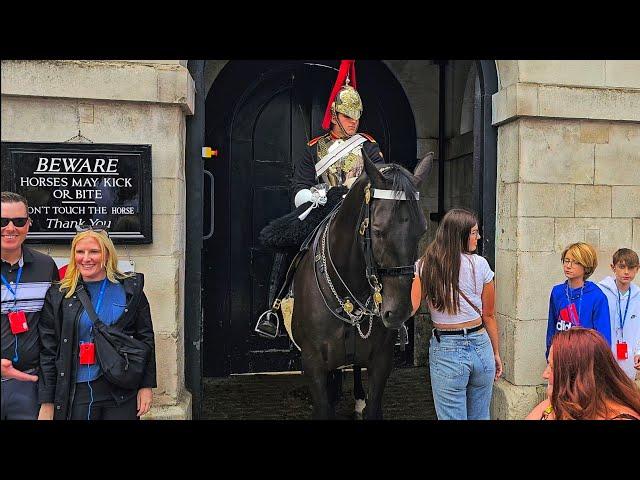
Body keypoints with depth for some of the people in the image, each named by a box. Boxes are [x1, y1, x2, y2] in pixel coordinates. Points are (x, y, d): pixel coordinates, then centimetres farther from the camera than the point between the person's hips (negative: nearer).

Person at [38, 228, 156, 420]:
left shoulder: (130, 289, 2)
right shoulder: (58, 296, 2)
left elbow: (146, 339, 4)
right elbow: (47, 350, 3)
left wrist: (146, 386, -1)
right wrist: (47, 402, 0)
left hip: (122, 394, 0)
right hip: (75, 394, 0)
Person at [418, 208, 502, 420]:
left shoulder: (424, 266, -6)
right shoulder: (480, 264, -4)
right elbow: (489, 316, 3)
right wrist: (496, 354, 13)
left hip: (445, 350, -1)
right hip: (481, 346, 2)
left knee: (451, 416, 9)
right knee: (480, 416, 20)